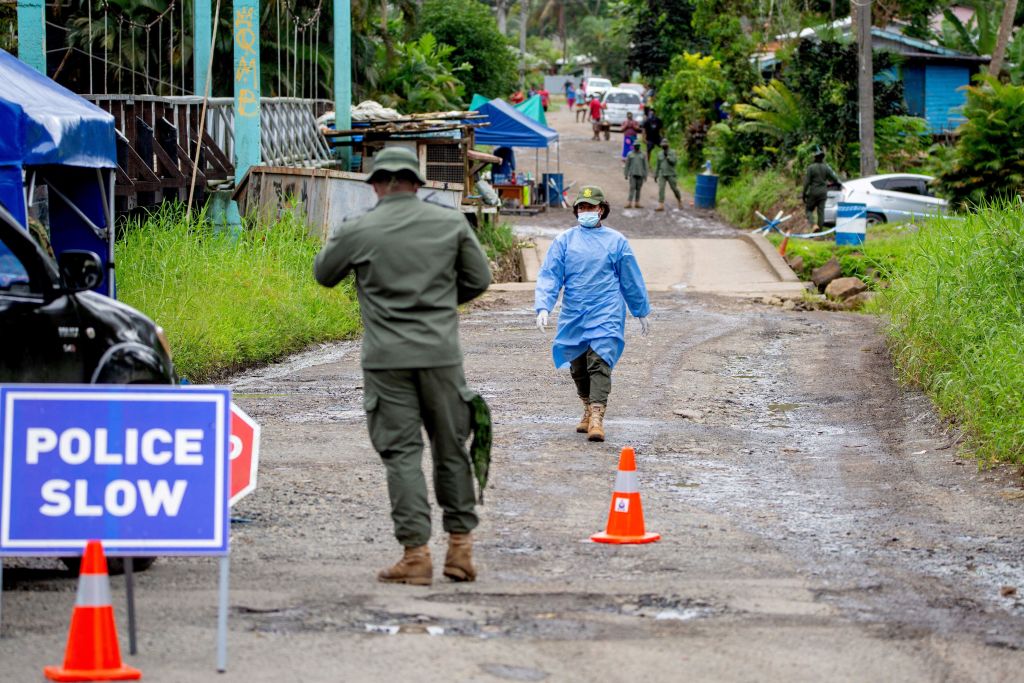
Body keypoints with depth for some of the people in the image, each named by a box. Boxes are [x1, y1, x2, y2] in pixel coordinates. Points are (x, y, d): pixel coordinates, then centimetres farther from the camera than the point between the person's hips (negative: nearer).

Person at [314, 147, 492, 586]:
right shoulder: (451, 223, 1)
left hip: (386, 359, -2)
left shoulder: (357, 232, -5)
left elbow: (323, 275, 12)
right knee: (451, 449, 14)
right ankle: (460, 545, 18)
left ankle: (416, 553, -4)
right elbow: (478, 279, 9)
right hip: (440, 353, 2)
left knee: (401, 453, 1)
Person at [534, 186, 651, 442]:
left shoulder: (616, 241, 4)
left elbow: (631, 280, 13)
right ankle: (588, 409, 32)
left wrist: (642, 312, 20)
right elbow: (549, 276, 0)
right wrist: (543, 307, -14)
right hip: (573, 316, 3)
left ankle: (597, 417, -22)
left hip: (605, 315, -3)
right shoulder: (564, 241, 5)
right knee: (578, 368, 12)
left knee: (600, 363, -16)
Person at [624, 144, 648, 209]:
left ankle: (637, 203, 8)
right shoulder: (630, 154, 5)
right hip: (632, 174, -1)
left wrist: (645, 175, 2)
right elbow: (627, 165, 7)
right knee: (632, 188, -12)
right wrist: (626, 174, 3)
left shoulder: (643, 155, 5)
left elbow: (645, 165, 6)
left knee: (638, 189, 3)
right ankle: (629, 203, -17)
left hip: (640, 174, 1)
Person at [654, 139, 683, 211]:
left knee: (674, 189, 3)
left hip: (671, 174, -3)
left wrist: (667, 156, -16)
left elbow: (675, 161, -13)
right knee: (661, 189, -10)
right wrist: (655, 175, 16)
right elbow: (657, 165, 17)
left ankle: (680, 202, 26)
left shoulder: (672, 152, 0)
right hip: (662, 175, 3)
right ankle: (661, 206, -14)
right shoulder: (660, 153, 12)